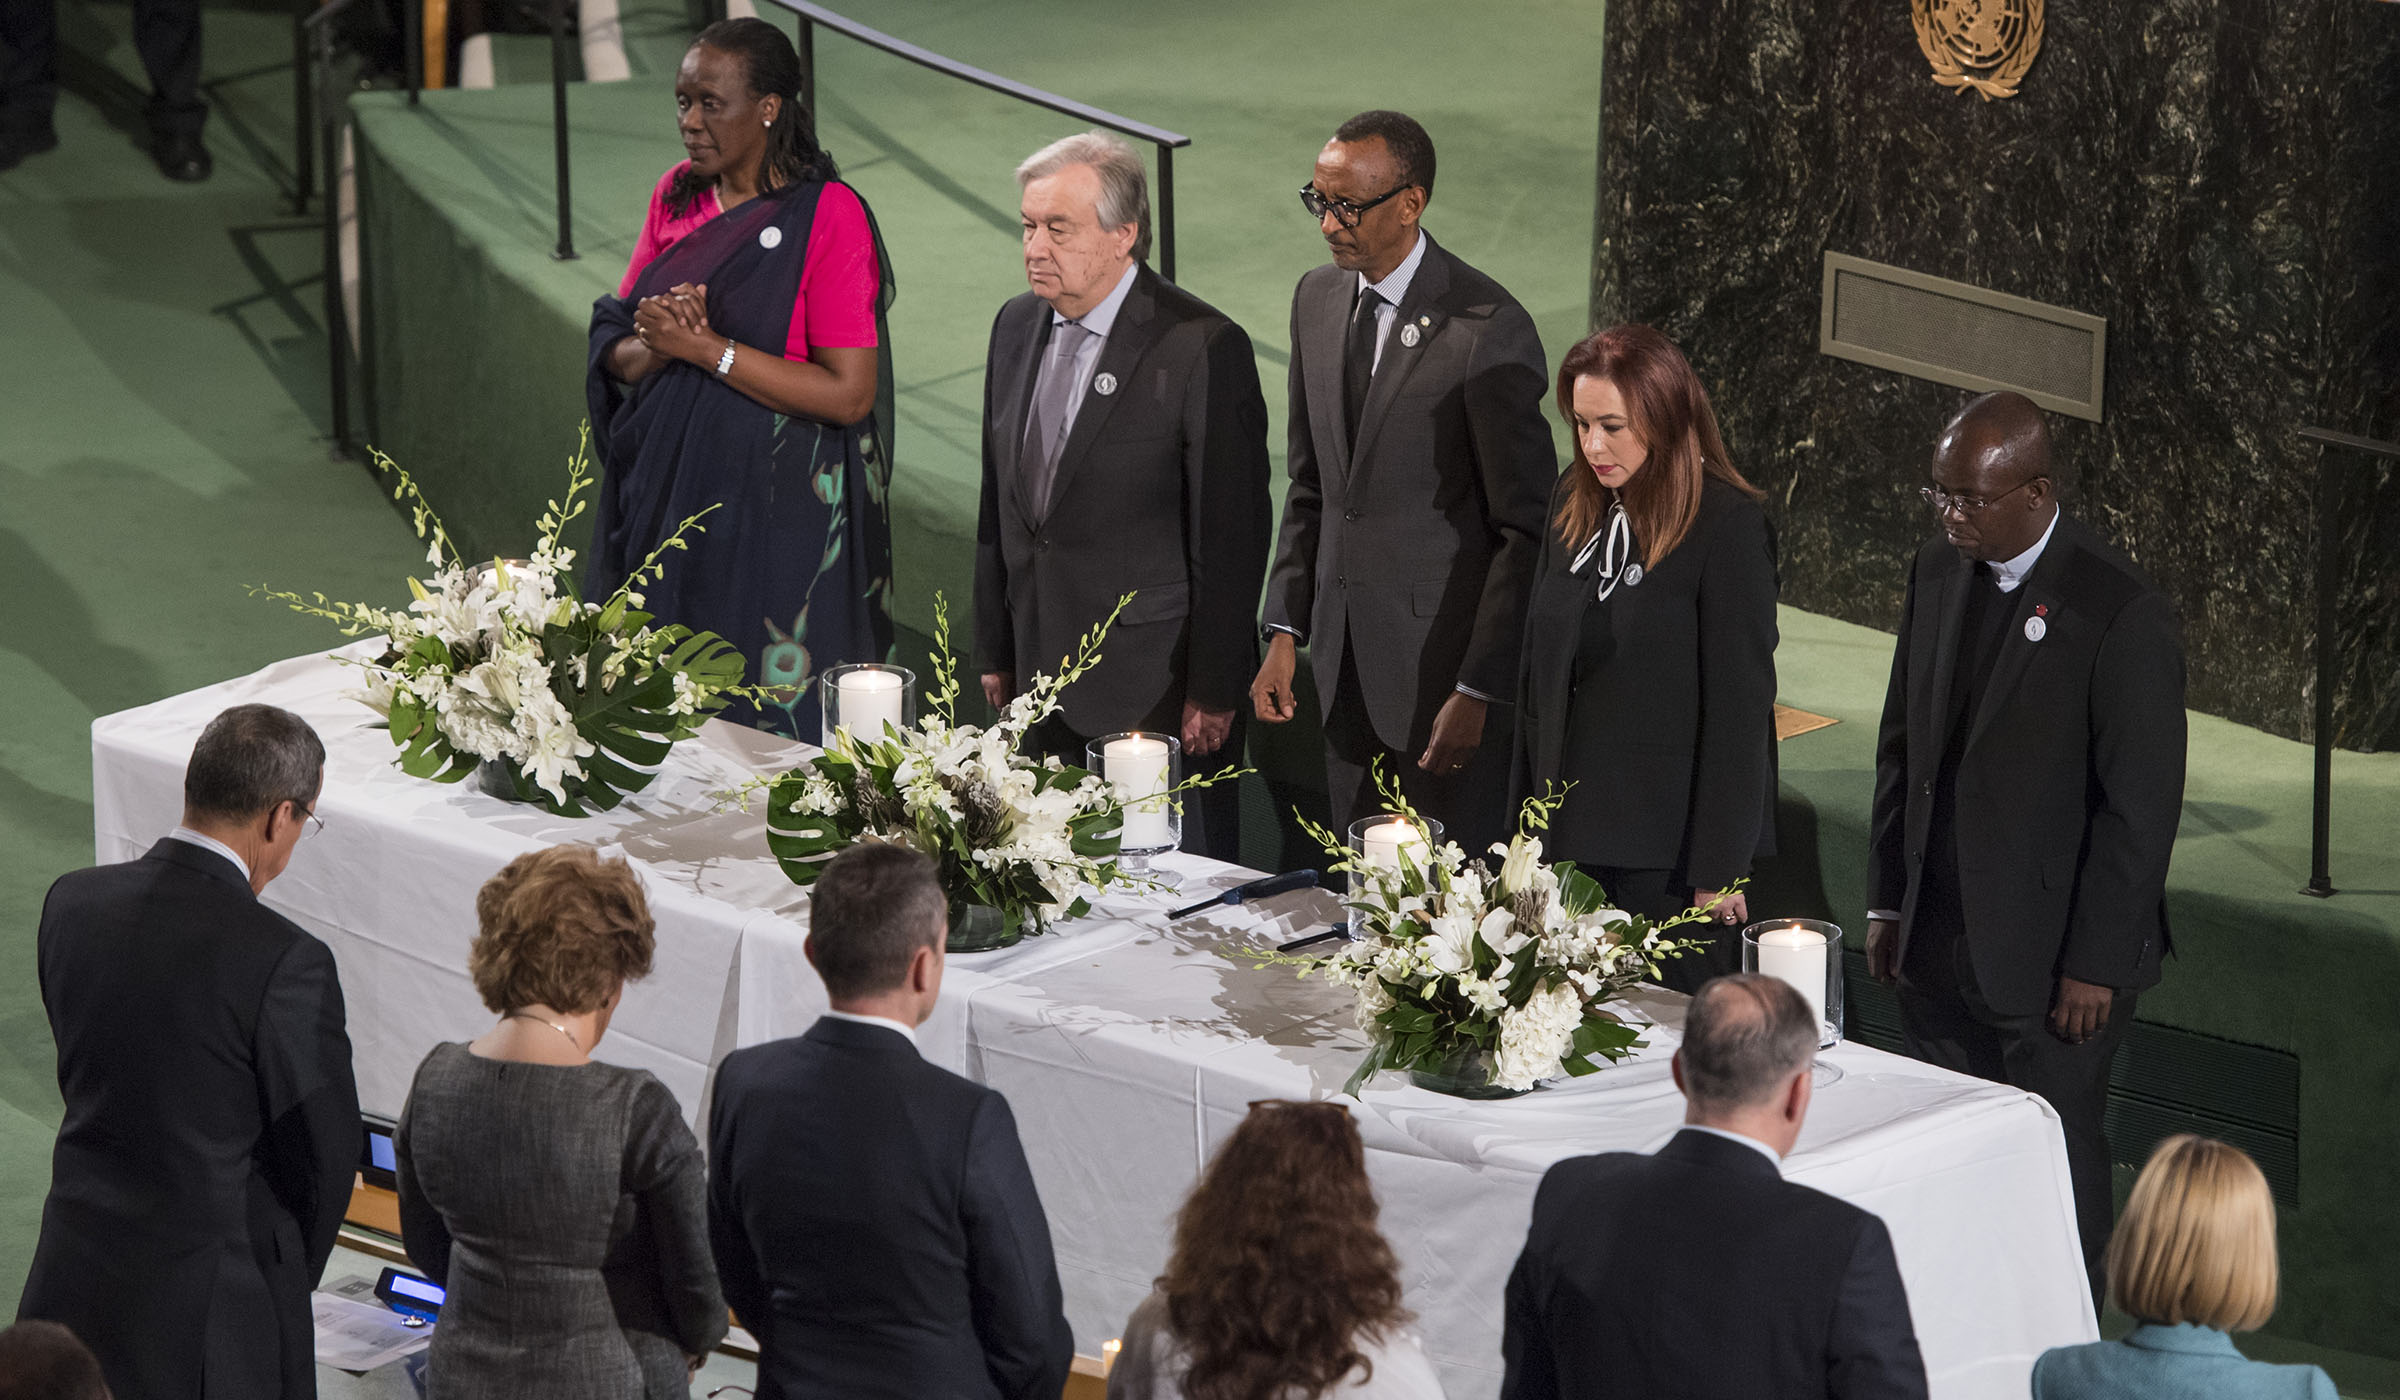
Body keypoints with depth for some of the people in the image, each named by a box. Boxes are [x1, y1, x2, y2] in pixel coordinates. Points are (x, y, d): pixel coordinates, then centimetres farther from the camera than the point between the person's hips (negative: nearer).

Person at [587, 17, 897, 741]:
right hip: (663, 503, 6)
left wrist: (706, 349, -18)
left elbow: (848, 393, -17)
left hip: (773, 519, -6)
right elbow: (614, 350, 9)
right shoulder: (677, 196, 7)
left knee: (764, 727, -1)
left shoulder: (828, 216, -12)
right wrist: (655, 348, -15)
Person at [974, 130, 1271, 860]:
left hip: (1160, 690, -6)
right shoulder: (1017, 327, 7)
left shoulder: (1203, 349, -15)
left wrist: (1214, 691, -12)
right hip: (1046, 677, 6)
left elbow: (1230, 537, -13)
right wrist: (995, 651, 15)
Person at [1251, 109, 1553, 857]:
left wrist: (1477, 691, -15)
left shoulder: (1489, 330, -16)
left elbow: (1525, 529, -14)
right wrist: (1284, 632, 8)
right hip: (1347, 660, 6)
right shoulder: (1317, 299, 6)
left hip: (1445, 665, -6)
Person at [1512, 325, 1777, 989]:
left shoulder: (1728, 524, -14)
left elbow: (1739, 700, -14)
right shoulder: (1574, 502, 6)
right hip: (1573, 829, 6)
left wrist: (1719, 868, -14)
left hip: (1670, 848, -6)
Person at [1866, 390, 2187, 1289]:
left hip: (2054, 957, -6)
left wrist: (2096, 965, -14)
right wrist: (1889, 902, 13)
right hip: (1938, 945, 6)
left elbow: (2142, 805, -14)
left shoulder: (2122, 614, -16)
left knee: (2057, 1171, 3)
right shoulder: (1938, 574, 5)